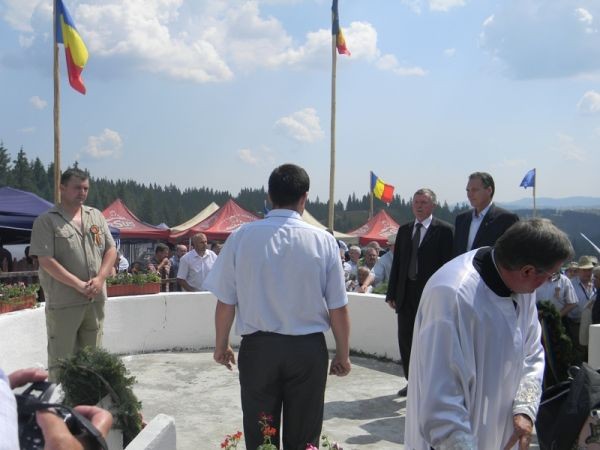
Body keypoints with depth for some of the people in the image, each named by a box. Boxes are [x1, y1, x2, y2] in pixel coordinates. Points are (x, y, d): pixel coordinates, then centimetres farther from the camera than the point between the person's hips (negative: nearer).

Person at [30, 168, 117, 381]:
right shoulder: (46, 221, -7)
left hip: (95, 299, 6)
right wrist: (79, 285, -18)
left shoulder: (96, 216, 10)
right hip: (63, 301, -5)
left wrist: (99, 279, -8)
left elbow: (111, 250, 9)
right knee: (61, 358, 1)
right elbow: (46, 261, -14)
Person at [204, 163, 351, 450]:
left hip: (258, 348, 0)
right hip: (309, 350, 0)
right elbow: (338, 309, -5)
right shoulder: (323, 241, -7)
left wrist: (221, 346, 13)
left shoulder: (243, 237, -7)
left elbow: (225, 302, -3)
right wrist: (343, 355, 9)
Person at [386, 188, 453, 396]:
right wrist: (391, 293, 8)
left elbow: (447, 264, -9)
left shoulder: (443, 230, -5)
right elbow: (396, 263, 11)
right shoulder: (404, 230, 11)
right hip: (406, 294, 5)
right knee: (405, 340, 10)